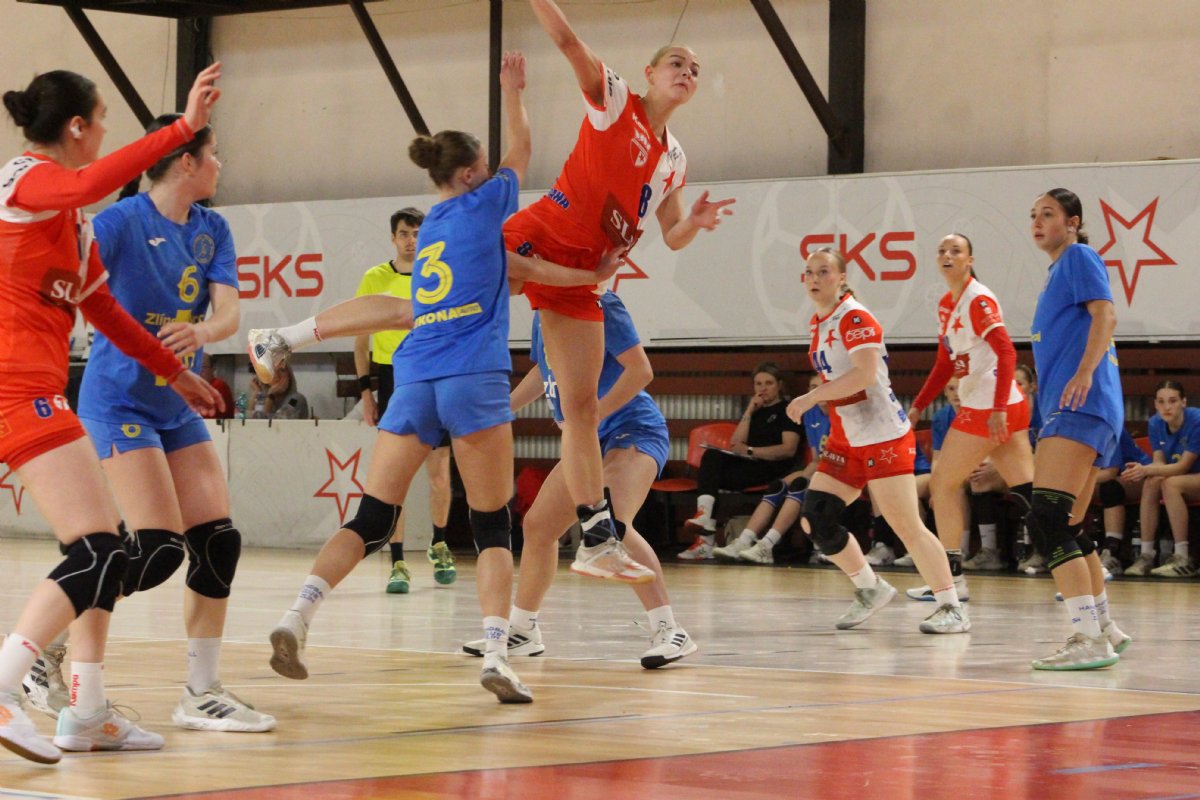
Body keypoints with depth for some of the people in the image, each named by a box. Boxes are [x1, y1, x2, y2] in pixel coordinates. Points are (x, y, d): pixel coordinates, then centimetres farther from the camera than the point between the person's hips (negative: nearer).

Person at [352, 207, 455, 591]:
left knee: (439, 474, 3)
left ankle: (439, 546, 27)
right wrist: (365, 390, 1)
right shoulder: (374, 279, 3)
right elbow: (362, 341, 8)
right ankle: (398, 563, -2)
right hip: (392, 379, -1)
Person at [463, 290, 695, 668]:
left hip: (632, 429, -9)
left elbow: (640, 370, -20)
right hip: (590, 441, 10)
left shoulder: (598, 304, -16)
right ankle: (521, 630, 30)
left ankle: (669, 631, -30)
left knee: (612, 524, -31)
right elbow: (542, 373, 27)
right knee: (537, 525, 13)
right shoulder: (544, 313, 10)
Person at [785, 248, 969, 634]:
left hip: (883, 438, -9)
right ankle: (871, 589, 17)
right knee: (815, 521, 1)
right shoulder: (818, 323, 13)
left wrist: (812, 397, -26)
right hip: (846, 441, 9)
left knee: (907, 527, -10)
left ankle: (952, 608, -2)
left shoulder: (855, 318, -14)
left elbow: (864, 373, -27)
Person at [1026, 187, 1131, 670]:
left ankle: (1089, 639, -28)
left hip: (1080, 407, -11)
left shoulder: (1079, 257, -1)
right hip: (1068, 412, 11)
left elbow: (1105, 314, -16)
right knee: (1065, 528, 17)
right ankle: (1104, 627, 28)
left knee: (1046, 519, -21)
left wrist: (1085, 372, -29)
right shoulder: (1058, 273, 26)